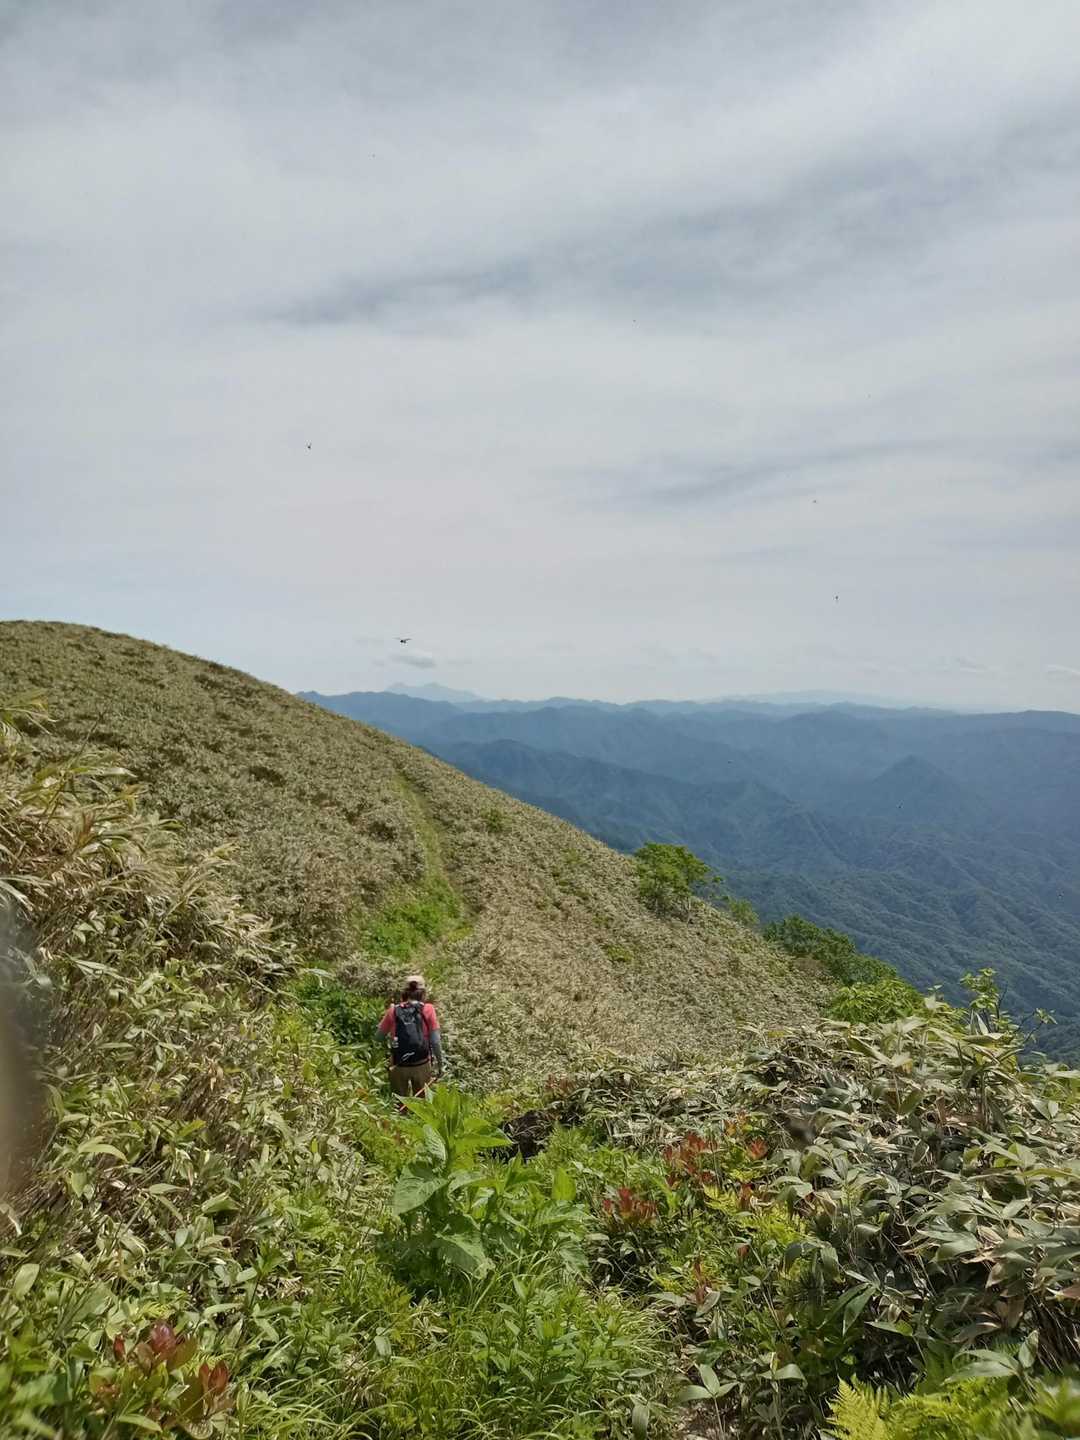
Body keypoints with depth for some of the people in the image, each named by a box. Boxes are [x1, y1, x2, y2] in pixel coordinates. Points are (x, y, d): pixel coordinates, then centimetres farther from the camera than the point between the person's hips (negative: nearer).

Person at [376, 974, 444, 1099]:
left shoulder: (393, 1011, -2)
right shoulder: (428, 1009, -6)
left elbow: (380, 1036, 7)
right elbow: (435, 1041, -7)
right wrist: (439, 1064, 2)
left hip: (399, 1066, 1)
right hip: (422, 1065, -1)